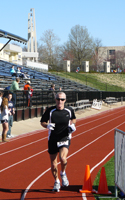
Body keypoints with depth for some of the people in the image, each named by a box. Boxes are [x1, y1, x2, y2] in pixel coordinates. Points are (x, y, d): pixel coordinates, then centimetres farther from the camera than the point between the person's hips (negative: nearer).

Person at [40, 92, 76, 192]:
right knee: (53, 164, 4)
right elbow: (42, 122, 4)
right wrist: (47, 125, -17)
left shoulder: (69, 110, -1)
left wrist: (72, 124, -1)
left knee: (62, 157, -26)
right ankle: (57, 181, 30)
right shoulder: (50, 110, -6)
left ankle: (63, 173, 6)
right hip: (52, 139, 1)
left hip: (65, 138, -1)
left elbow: (74, 119, 19)